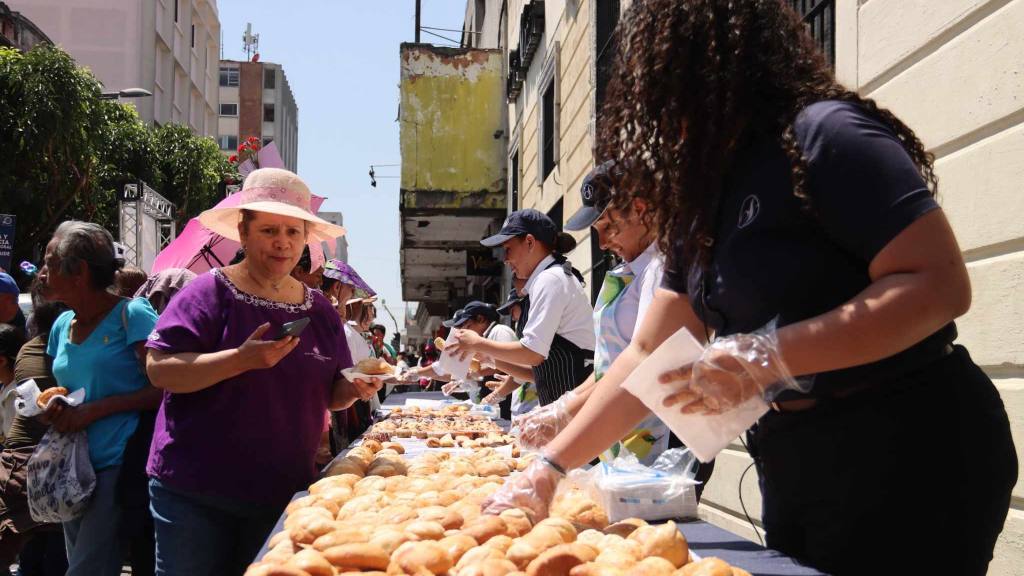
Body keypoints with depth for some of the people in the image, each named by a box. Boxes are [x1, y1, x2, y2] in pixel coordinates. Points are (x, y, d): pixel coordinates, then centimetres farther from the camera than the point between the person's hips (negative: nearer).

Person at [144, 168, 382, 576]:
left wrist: (355, 388, -8)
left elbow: (329, 394, 15)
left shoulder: (319, 309, 9)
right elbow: (159, 370, -16)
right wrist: (242, 359, -27)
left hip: (284, 495, 5)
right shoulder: (211, 292, -7)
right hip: (194, 491, -4)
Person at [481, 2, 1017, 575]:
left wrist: (768, 356, -27)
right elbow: (648, 354, 11)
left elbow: (940, 285, -23)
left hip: (910, 460, -8)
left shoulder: (824, 135, -15)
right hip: (798, 473, 8)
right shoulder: (708, 199, 10)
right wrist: (549, 466, 7)